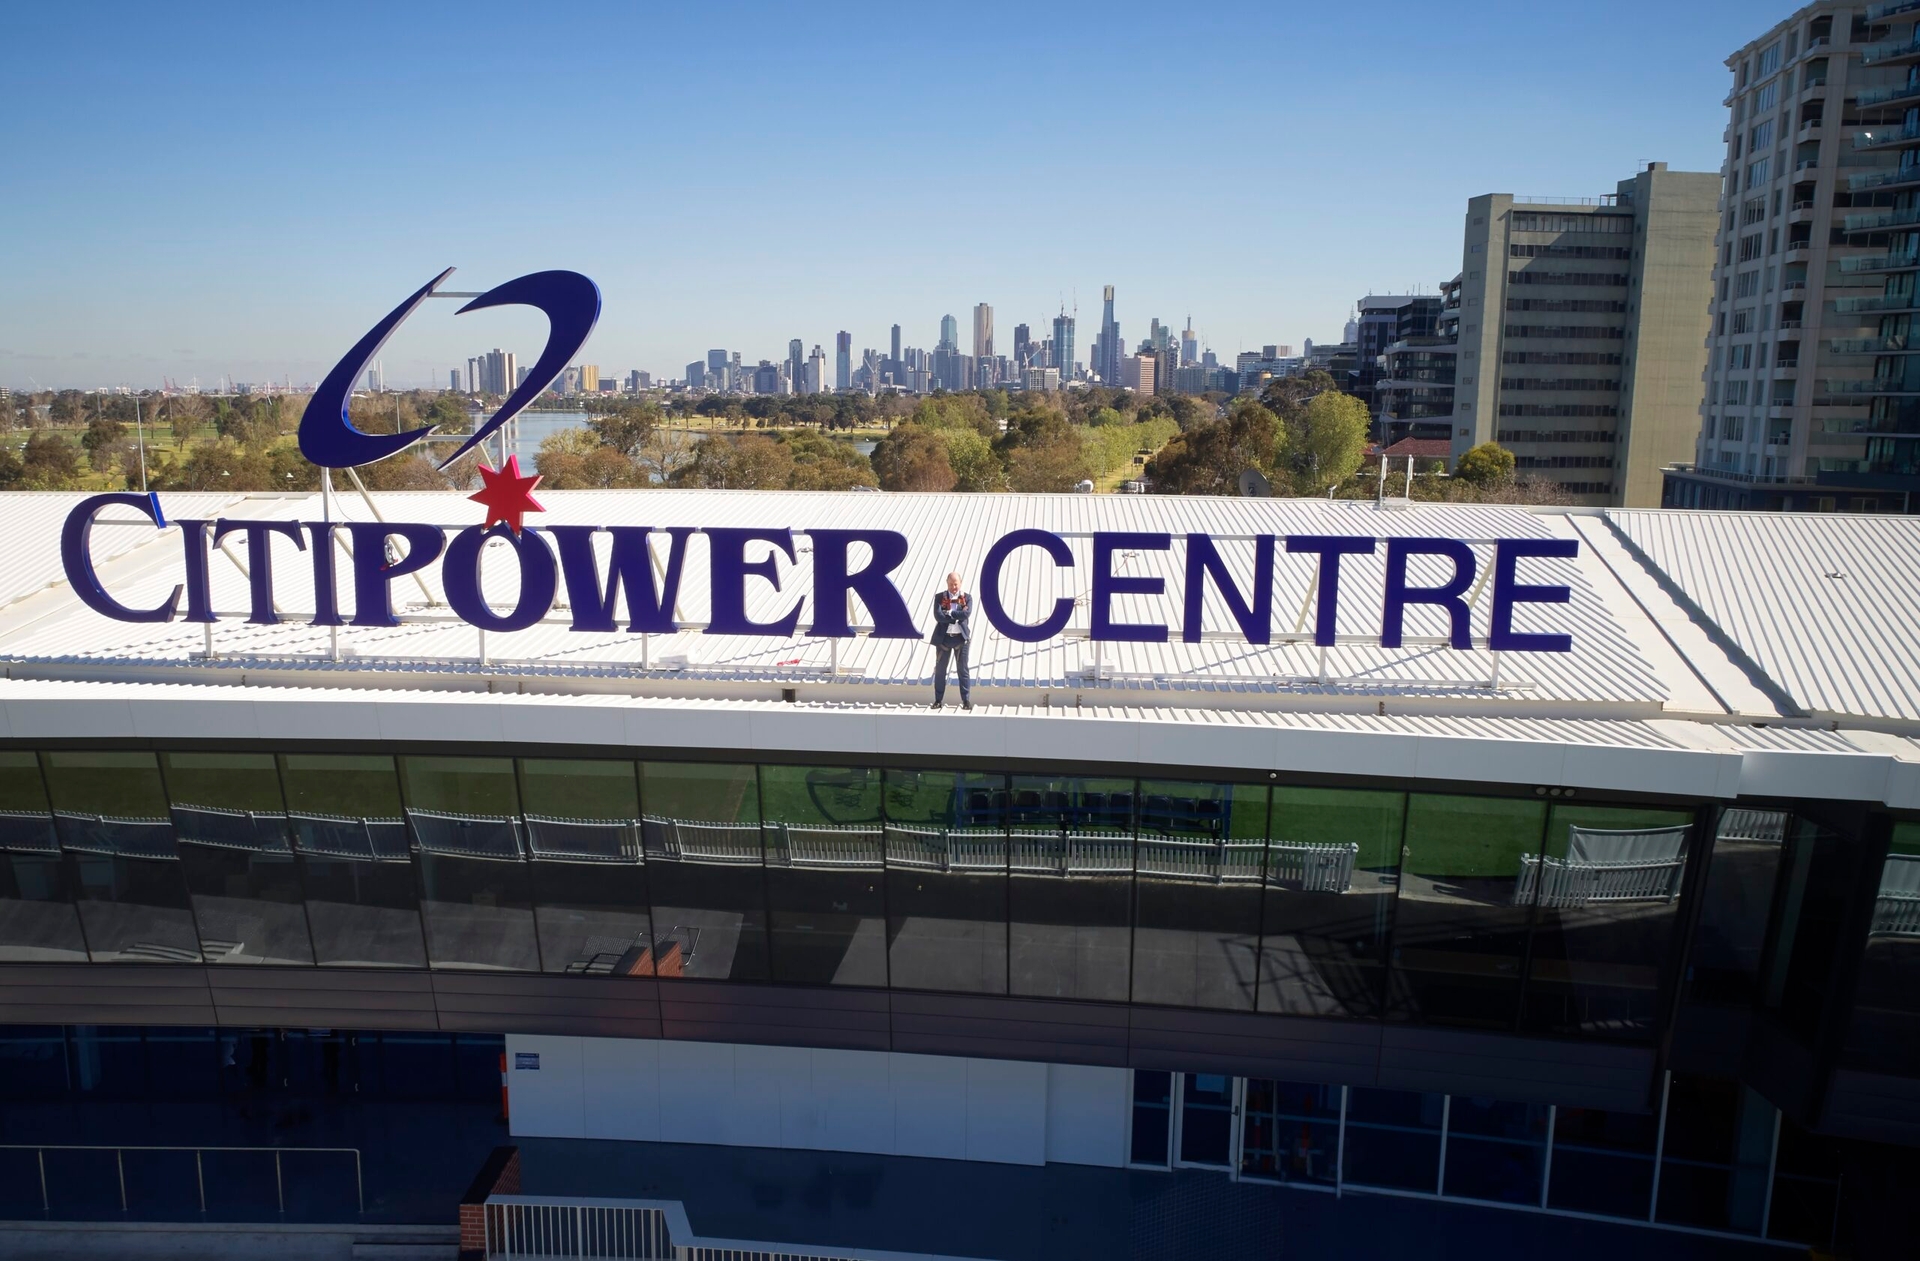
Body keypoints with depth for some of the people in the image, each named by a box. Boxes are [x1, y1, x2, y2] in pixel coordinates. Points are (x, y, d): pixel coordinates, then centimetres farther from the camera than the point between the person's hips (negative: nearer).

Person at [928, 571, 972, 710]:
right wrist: (957, 617, -13)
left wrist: (949, 613, -13)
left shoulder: (967, 598, 3)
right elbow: (938, 616, -12)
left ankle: (966, 700, 3)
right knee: (940, 669, 6)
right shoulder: (939, 597, 2)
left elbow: (967, 613, -15)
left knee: (963, 670, 1)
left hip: (961, 637, -1)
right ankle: (938, 700, 13)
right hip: (943, 637, 1)